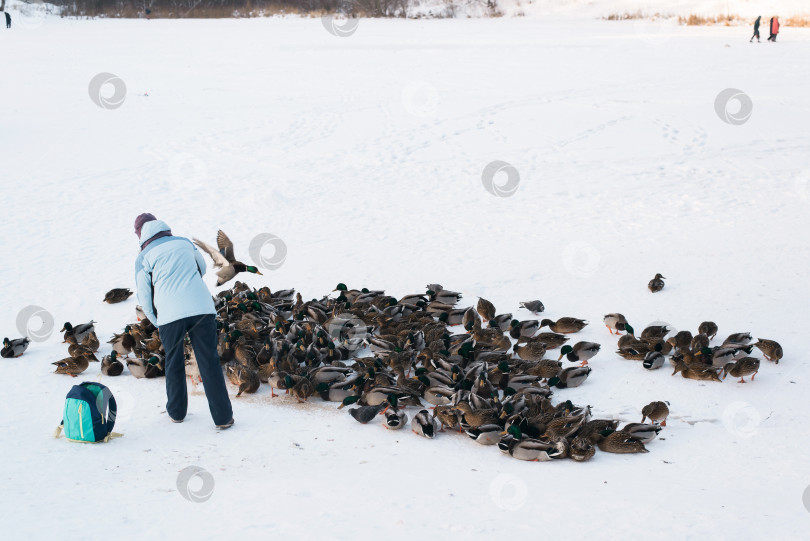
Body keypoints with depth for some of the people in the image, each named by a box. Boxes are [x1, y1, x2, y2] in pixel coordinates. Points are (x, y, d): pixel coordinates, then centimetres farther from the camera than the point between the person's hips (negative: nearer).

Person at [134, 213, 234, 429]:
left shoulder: (144, 257, 6)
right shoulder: (184, 242, 16)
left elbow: (144, 297, 8)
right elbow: (202, 268, 32)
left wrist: (157, 322, 23)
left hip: (170, 315, -2)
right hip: (202, 307, 2)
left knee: (174, 363, 18)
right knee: (209, 362, 4)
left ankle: (176, 411, 29)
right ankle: (223, 416, 2)